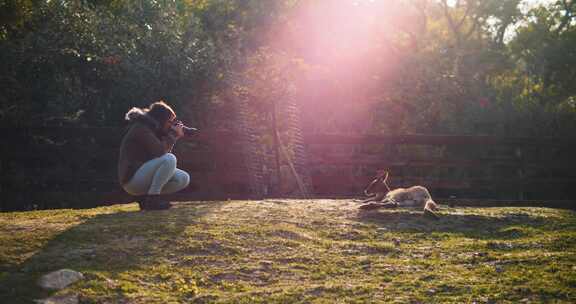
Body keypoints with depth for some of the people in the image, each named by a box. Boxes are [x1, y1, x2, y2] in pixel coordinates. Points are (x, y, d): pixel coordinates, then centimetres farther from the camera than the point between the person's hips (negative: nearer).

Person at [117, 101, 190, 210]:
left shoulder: (151, 129, 16)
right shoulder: (140, 128, -13)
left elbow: (163, 149, 12)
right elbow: (159, 151, -22)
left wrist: (173, 136, 3)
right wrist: (174, 135, -10)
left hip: (143, 174, 10)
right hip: (132, 178, -10)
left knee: (184, 179, 2)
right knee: (169, 159, -28)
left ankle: (145, 197, 5)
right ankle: (152, 200, -21)